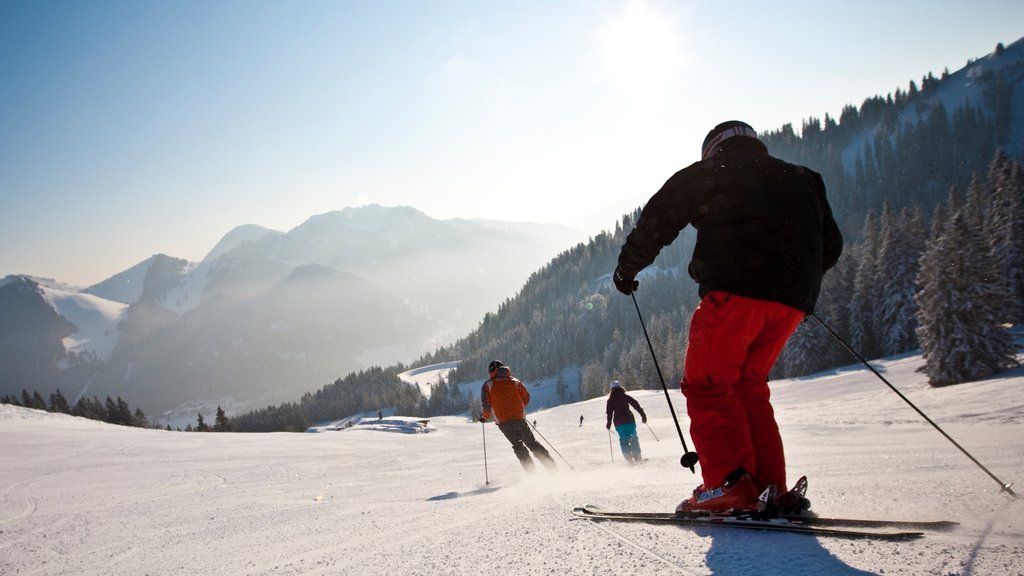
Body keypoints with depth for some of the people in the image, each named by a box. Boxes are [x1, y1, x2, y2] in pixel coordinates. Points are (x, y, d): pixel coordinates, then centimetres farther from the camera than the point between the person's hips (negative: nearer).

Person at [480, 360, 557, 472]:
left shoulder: (488, 385, 5)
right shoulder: (514, 381, 13)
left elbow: (486, 404, -3)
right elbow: (526, 397, 13)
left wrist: (484, 417, 15)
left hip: (503, 422, -2)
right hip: (520, 418, 2)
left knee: (518, 445, 10)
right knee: (532, 443, 11)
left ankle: (532, 472, -2)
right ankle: (552, 466, 3)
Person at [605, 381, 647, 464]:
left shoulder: (610, 400, 5)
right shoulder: (626, 396, 6)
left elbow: (609, 412, -1)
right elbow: (636, 405, 1)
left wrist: (609, 423, 5)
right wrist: (643, 415, 2)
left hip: (618, 422, 0)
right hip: (629, 419, 0)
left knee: (623, 439, 7)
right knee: (633, 438, 7)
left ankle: (628, 457, -5)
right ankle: (638, 457, 1)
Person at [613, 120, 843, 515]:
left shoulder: (708, 172, 14)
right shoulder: (803, 181, 29)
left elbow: (658, 219, 9)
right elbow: (831, 246, 30)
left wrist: (627, 268, 21)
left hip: (735, 290, -6)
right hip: (792, 300, 6)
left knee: (707, 384, -1)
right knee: (747, 385, 15)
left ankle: (730, 483, -13)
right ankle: (772, 488, 8)